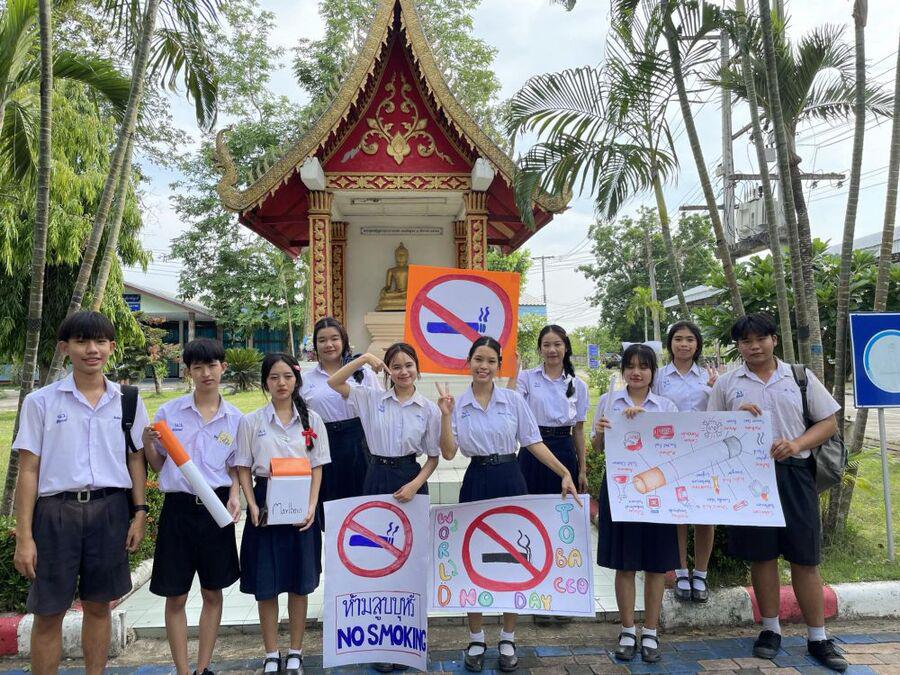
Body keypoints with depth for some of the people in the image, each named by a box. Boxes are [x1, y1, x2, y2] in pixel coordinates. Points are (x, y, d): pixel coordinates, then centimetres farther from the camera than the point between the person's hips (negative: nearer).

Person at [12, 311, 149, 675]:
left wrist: (140, 513, 3)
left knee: (98, 605, 13)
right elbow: (28, 470, -1)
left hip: (109, 510, 2)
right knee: (48, 613, 6)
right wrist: (24, 536, -4)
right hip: (57, 511, -1)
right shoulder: (41, 401, -1)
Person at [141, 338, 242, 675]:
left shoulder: (235, 418, 0)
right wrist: (147, 442, -10)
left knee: (213, 593, 11)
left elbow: (235, 467, 8)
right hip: (178, 508, -1)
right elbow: (158, 465, 8)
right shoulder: (168, 411, -2)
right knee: (176, 596, 6)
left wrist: (235, 496, -9)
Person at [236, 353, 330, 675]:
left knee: (299, 583, 8)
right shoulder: (251, 421, 1)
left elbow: (317, 468, 3)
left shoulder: (311, 420, 3)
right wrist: (253, 506, -10)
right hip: (265, 501, 0)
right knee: (265, 584, 5)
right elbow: (243, 469, 2)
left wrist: (311, 506, -9)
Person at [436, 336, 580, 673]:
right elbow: (448, 453, -4)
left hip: (510, 480, 0)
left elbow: (533, 442, 0)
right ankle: (476, 639, 24)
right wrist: (446, 415, -15)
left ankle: (508, 640, 24)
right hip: (476, 483, 1)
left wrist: (564, 473, -9)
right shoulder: (458, 404, 1)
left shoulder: (514, 400, -1)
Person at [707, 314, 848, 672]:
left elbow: (828, 423, 6)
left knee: (805, 558, 6)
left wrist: (796, 444, -11)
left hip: (793, 474, 0)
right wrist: (736, 416, -13)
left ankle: (818, 638, 20)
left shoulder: (800, 377, 5)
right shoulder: (727, 383, 5)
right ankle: (771, 629, 25)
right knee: (761, 555, 9)